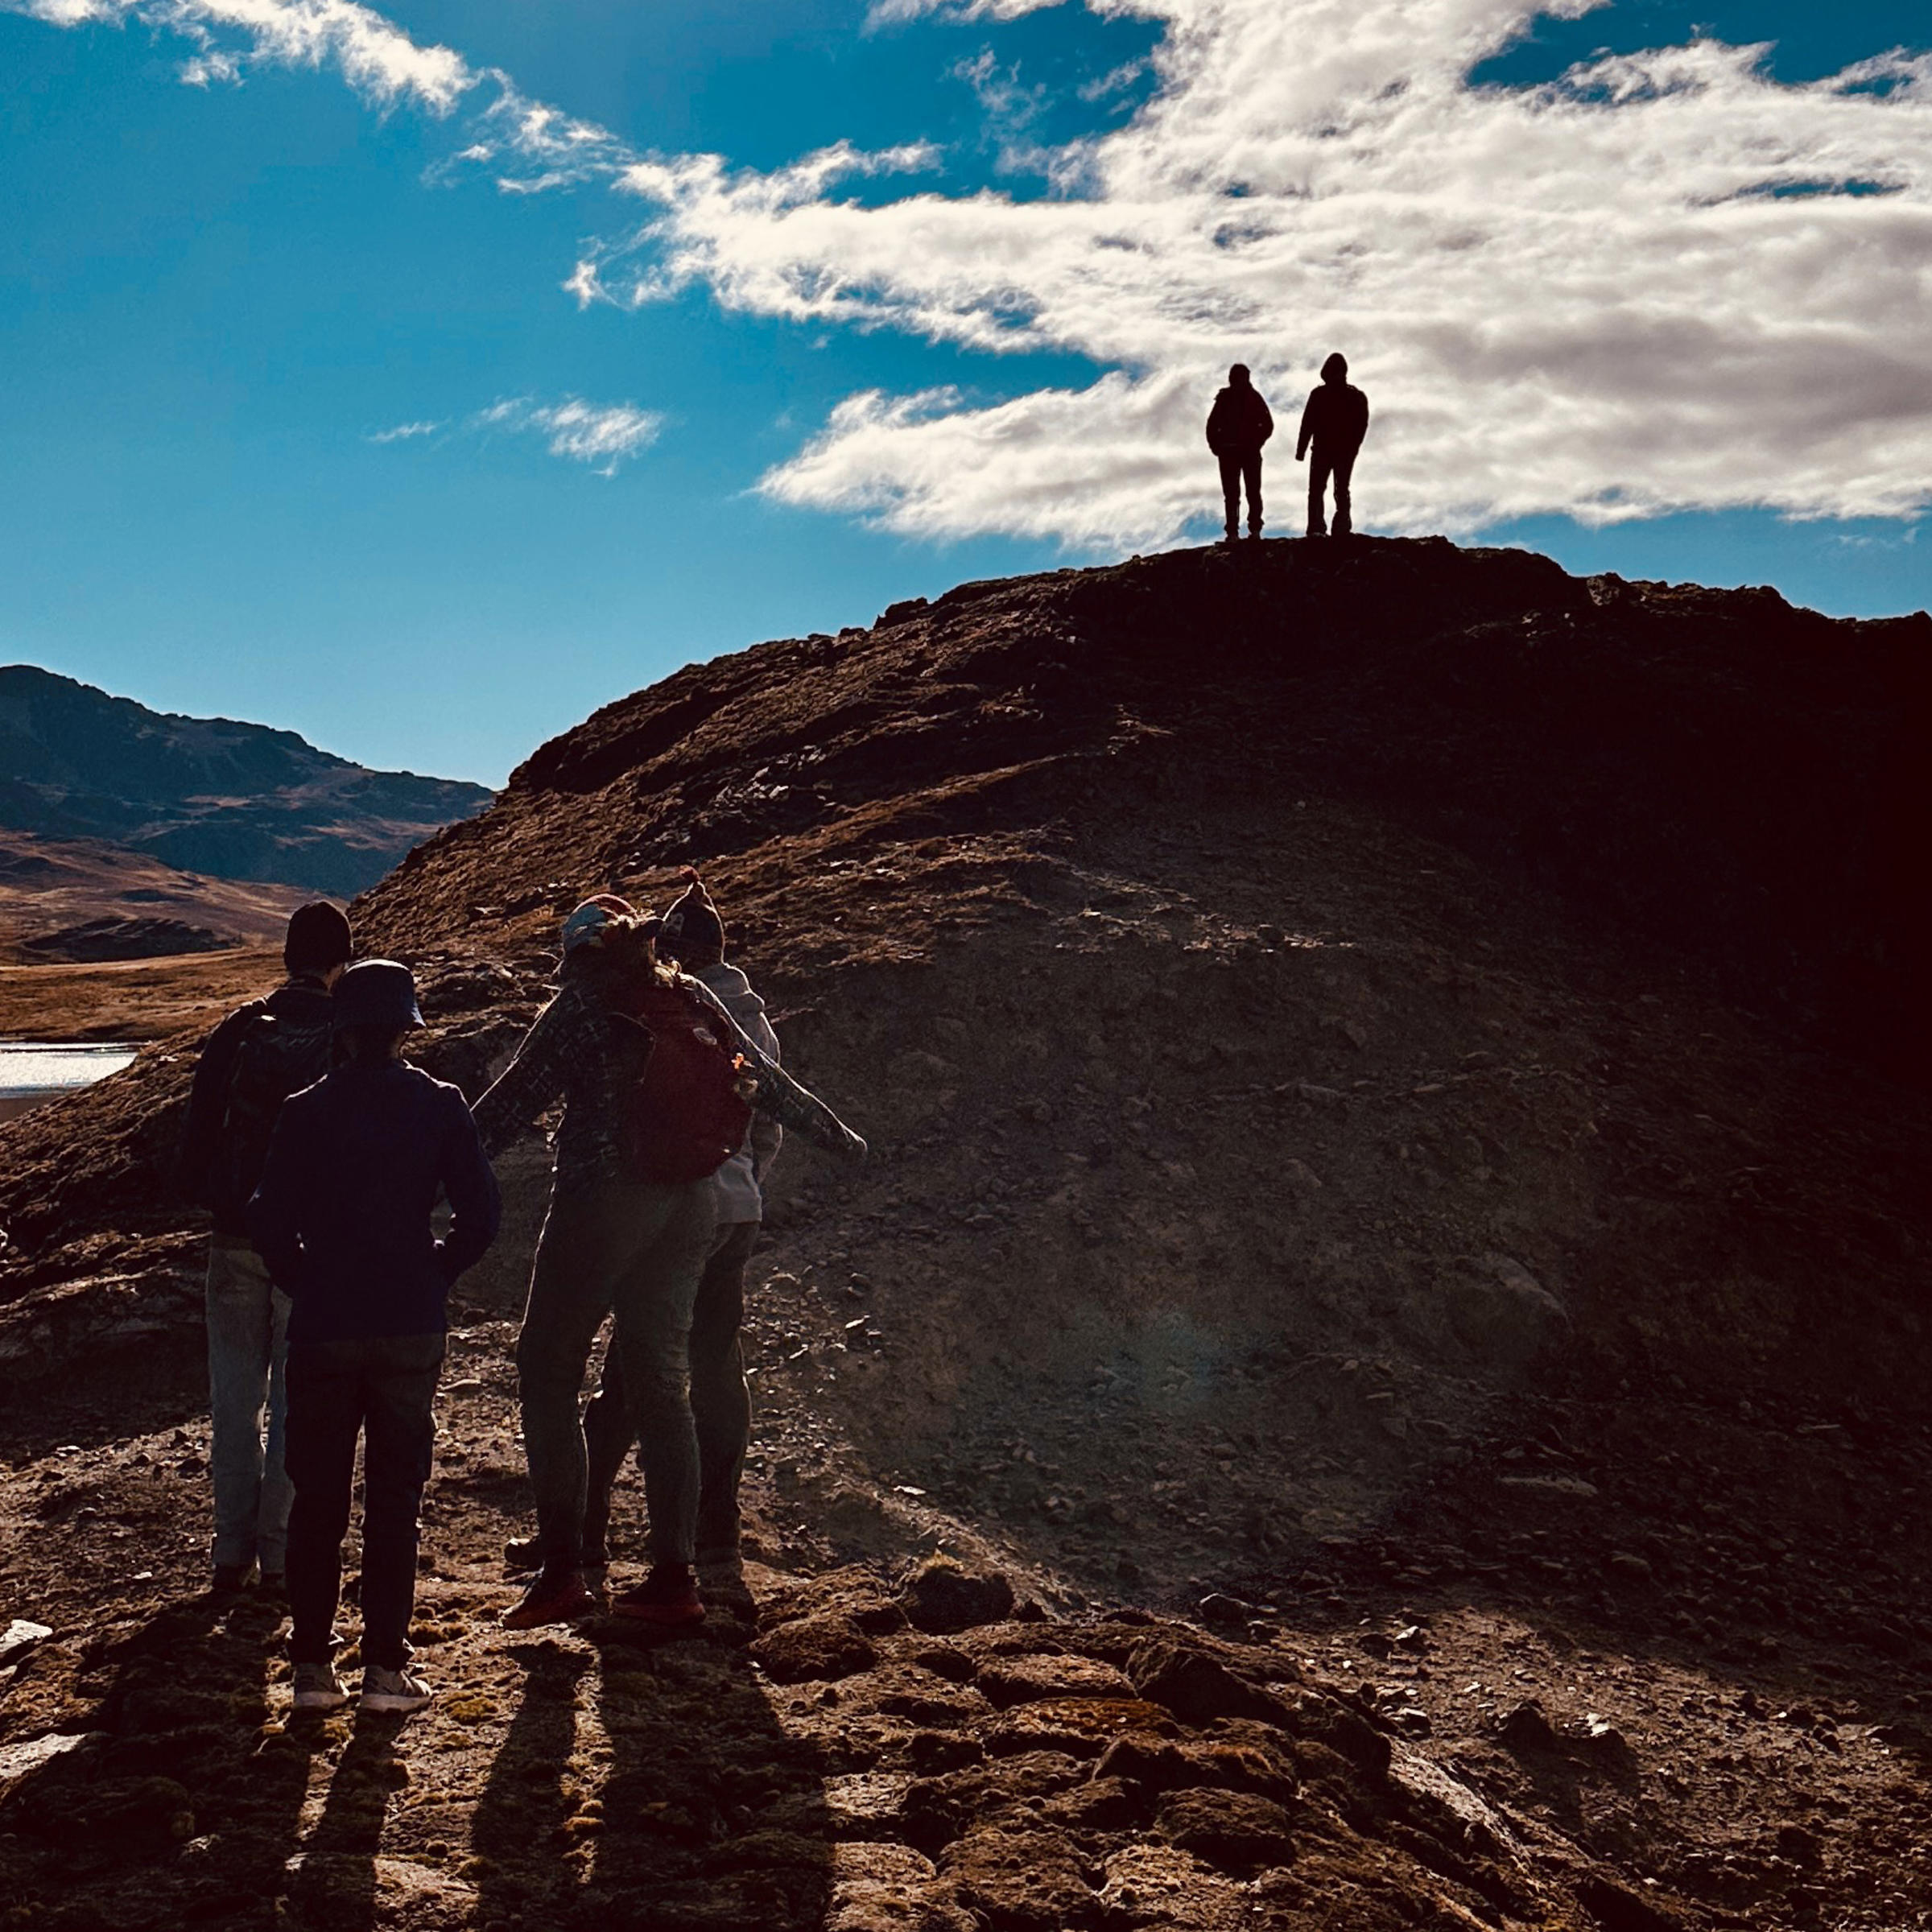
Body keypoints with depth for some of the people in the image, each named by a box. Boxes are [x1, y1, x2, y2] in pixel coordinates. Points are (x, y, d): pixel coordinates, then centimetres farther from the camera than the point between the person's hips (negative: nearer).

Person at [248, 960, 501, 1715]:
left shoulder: (307, 1112, -3)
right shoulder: (440, 1106, -2)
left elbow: (270, 1220, -5)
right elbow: (481, 1213, -5)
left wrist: (309, 1285, 9)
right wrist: (432, 1276, 8)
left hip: (323, 1331, 0)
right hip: (411, 1327, 0)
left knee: (317, 1497, 10)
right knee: (394, 1498, 7)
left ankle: (312, 1666, 12)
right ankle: (385, 1666, 7)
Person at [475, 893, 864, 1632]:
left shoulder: (581, 1004, -4)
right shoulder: (692, 1000, 11)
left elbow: (513, 1099, -9)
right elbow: (769, 1081, 18)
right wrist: (836, 1135, 32)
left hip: (602, 1199, -6)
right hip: (688, 1208, 6)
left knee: (547, 1370, 3)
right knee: (661, 1381, 11)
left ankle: (562, 1571, -2)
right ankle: (674, 1577, 10)